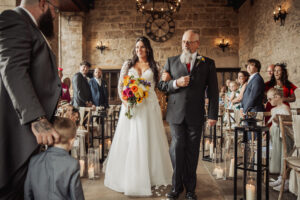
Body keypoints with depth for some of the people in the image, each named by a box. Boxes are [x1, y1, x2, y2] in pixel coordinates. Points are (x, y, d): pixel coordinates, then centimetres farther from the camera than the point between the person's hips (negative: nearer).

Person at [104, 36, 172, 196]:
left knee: (148, 140, 5)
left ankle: (150, 176, 20)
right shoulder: (127, 65, 10)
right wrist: (125, 101, -9)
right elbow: (120, 85, 4)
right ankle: (128, 177, 18)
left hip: (149, 106, 0)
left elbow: (158, 86, 8)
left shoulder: (154, 66, 10)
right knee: (129, 140, 3)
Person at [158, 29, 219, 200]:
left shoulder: (208, 63, 5)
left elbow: (213, 91, 3)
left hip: (196, 115, 0)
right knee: (177, 148, 1)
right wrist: (176, 83, -13)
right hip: (176, 114, 1)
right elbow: (162, 85, 7)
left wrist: (213, 115, -4)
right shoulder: (171, 61, 9)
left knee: (192, 152, 8)